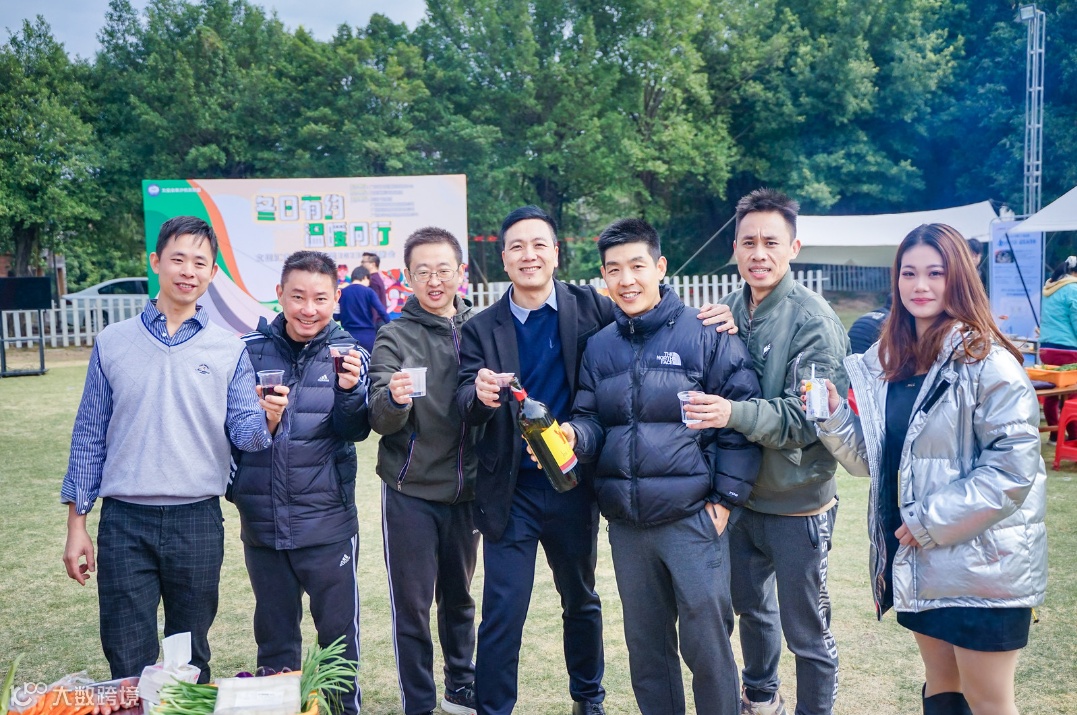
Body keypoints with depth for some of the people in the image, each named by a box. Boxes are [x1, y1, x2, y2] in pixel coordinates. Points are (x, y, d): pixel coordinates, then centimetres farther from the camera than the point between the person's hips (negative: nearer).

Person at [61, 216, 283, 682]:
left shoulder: (228, 350, 3)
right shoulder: (112, 343, 4)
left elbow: (244, 434, -1)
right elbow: (89, 437, 7)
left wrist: (268, 417, -24)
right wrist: (76, 524, 5)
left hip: (198, 522, 1)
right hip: (124, 522, 0)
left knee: (192, 661, 13)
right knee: (128, 665, 4)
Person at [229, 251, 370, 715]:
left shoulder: (348, 354, -3)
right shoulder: (250, 350, -2)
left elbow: (354, 431, -12)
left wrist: (350, 391, -30)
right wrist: (231, 479, -3)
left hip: (327, 523, -1)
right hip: (261, 522, 2)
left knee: (339, 631, 9)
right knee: (274, 638, 18)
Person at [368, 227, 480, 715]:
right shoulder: (395, 336, -6)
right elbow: (379, 419, -16)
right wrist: (393, 399, -36)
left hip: (466, 490, 3)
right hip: (411, 492, -2)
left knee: (458, 597, 17)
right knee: (411, 604, 4)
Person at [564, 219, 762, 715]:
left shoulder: (706, 337, -6)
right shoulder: (599, 347, 8)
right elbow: (591, 420, 9)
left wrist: (725, 498, -9)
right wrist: (571, 435, -14)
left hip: (693, 519, -5)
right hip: (626, 524, 5)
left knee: (706, 643, 1)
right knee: (645, 644, 17)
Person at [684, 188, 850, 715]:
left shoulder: (814, 321, -16)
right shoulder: (728, 309, 1)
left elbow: (808, 416, -23)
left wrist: (734, 413, -36)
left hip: (796, 503, -6)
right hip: (741, 494, 6)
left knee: (806, 631, 7)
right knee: (750, 604, 24)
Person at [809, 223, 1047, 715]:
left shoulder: (987, 362, -14)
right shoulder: (886, 362, 7)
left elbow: (1014, 465, -19)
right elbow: (871, 459, 10)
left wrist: (933, 521, -18)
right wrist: (835, 419, -8)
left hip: (980, 563, -6)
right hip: (917, 562, 6)